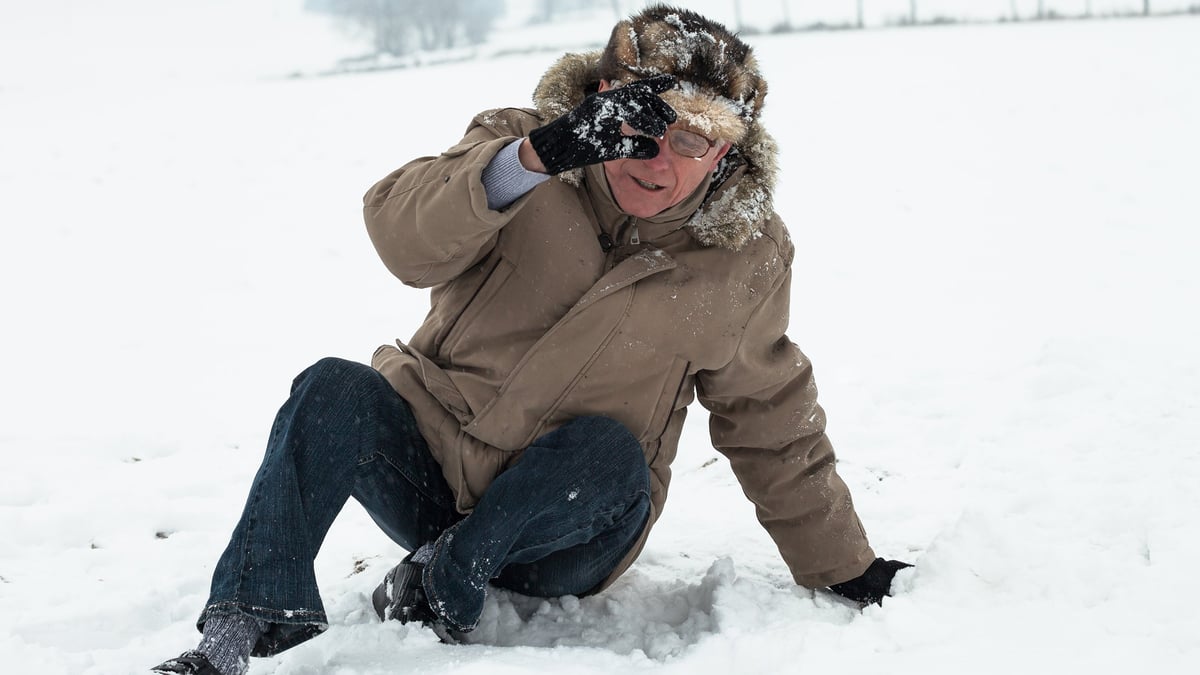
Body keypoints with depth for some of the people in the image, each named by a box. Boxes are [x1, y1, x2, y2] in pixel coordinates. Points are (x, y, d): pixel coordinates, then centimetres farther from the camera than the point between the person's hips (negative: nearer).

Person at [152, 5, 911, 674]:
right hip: (424, 471, 1)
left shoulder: (745, 259, -5)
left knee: (610, 452, -32)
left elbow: (773, 426, 6)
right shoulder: (521, 147, -9)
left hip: (562, 519, 0)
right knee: (334, 391, -27)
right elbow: (405, 236, -29)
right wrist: (537, 155, -45)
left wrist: (843, 568, 9)